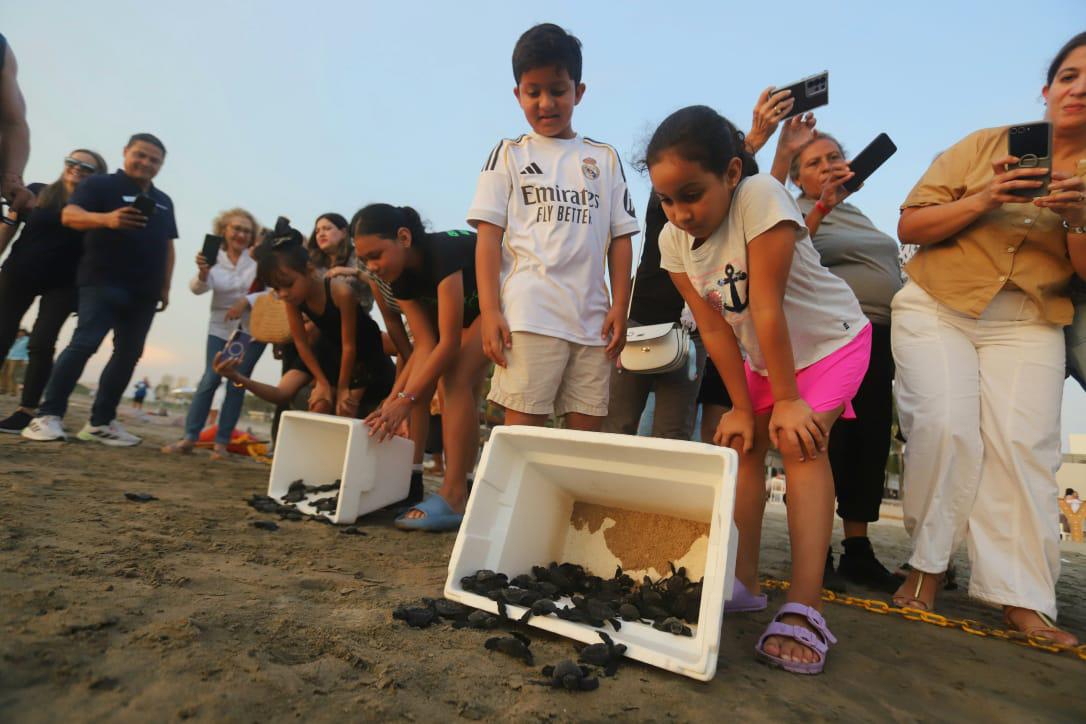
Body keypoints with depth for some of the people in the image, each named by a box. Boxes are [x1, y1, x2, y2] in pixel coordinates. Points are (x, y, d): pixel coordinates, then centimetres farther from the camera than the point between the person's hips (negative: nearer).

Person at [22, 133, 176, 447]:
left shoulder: (164, 201, 19)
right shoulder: (100, 184, 1)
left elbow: (168, 246, 21)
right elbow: (69, 215, -14)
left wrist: (165, 287, 15)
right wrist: (107, 219, -34)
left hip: (145, 292, 6)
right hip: (103, 282, -6)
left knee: (128, 354, 4)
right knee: (84, 343, -18)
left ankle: (100, 422, 10)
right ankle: (48, 415, -13)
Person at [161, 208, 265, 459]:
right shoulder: (214, 258, -4)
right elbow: (199, 288, -18)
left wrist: (245, 302, -28)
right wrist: (203, 273, -40)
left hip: (253, 328, -1)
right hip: (221, 328, 1)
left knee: (237, 382, 0)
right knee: (210, 379, -8)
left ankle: (222, 442, 6)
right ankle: (189, 437, 0)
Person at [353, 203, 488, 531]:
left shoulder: (444, 252, -33)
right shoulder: (401, 278, -9)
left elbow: (449, 343, -33)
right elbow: (425, 345, -13)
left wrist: (405, 400, -34)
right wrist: (393, 402, -21)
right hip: (467, 311, 8)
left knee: (457, 378, -24)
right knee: (421, 385, -3)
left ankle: (454, 499, -23)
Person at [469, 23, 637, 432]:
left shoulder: (605, 158, 16)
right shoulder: (509, 156, 10)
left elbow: (620, 237, 13)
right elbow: (489, 236, 2)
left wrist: (620, 307, 3)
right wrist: (490, 312, -8)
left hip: (593, 318, 3)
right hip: (529, 316, -2)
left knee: (587, 433, 5)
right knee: (522, 428, -4)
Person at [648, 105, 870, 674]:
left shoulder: (760, 197, -32)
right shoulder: (673, 240, -14)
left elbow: (767, 310, -31)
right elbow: (714, 329, -13)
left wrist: (787, 401, -25)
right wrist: (742, 408, -11)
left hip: (830, 340, -6)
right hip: (761, 357, 6)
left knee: (800, 445, -20)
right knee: (741, 445, 2)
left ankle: (803, 609, -20)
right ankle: (743, 583, 12)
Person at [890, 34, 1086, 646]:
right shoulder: (986, 146, 1)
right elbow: (909, 226, -5)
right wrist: (982, 201, -19)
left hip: (1029, 325, 2)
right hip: (937, 307, -2)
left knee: (1022, 445, -11)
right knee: (947, 427, -18)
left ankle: (1023, 600, -4)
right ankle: (928, 566, -2)